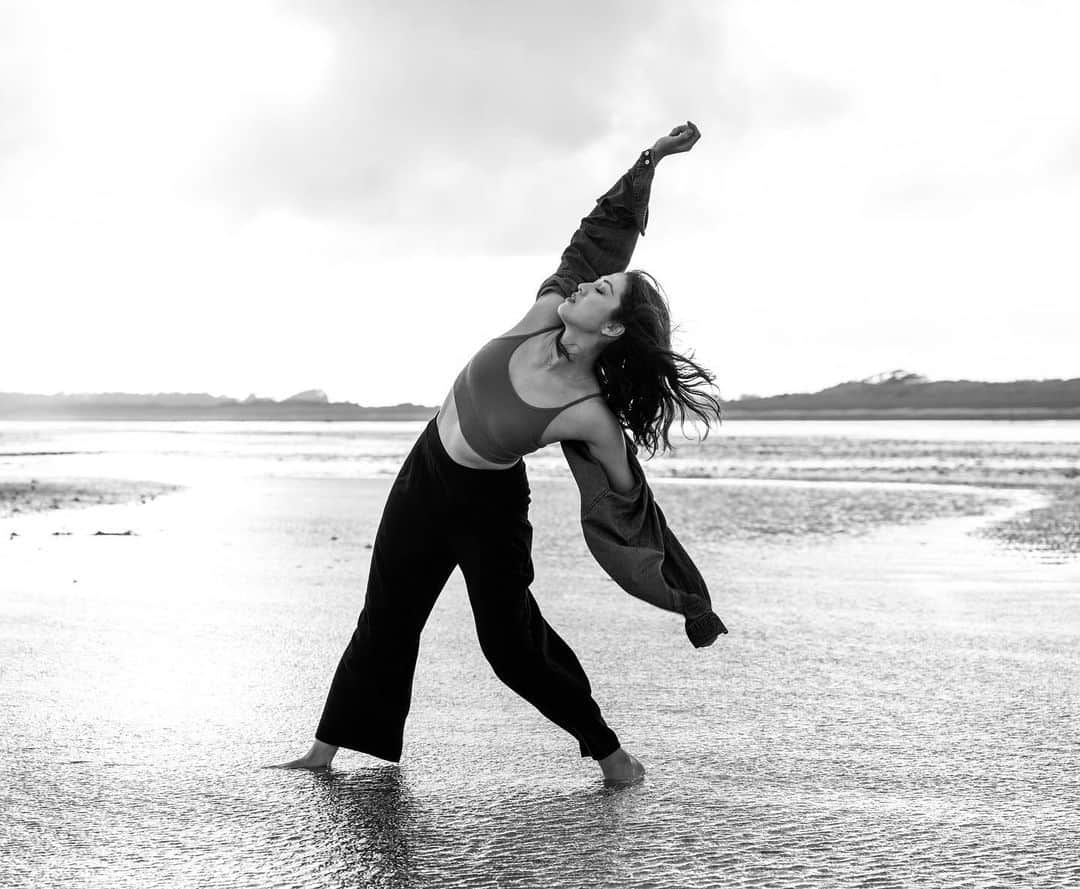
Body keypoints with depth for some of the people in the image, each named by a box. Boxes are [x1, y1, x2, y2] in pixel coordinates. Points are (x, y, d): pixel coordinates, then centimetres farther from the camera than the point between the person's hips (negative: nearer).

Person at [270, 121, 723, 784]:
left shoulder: (592, 416, -27)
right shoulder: (544, 317, -16)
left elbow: (629, 498, -15)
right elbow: (603, 233, -11)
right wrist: (649, 161, -17)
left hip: (488, 508, -5)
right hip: (424, 477, 6)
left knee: (512, 641, 2)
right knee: (385, 620, 12)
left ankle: (606, 748, 22)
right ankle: (325, 752, 24)